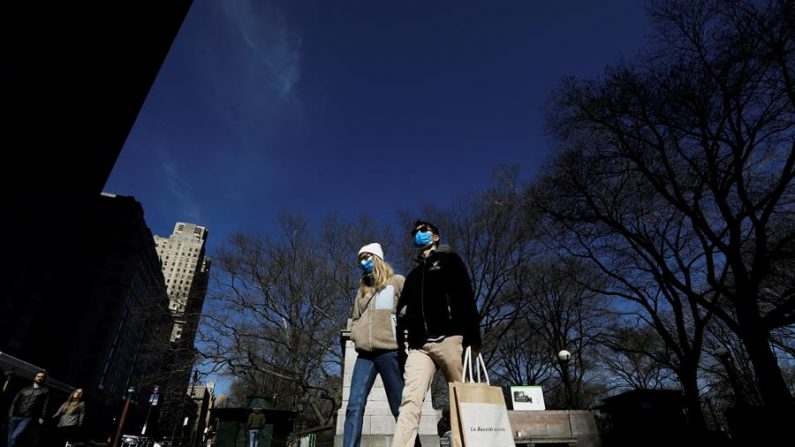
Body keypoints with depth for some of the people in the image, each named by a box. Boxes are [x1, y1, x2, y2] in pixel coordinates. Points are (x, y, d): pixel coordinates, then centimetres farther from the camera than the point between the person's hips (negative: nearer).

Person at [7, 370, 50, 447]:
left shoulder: (45, 390, 7)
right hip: (15, 416, 4)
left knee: (14, 437, -16)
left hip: (27, 418, -4)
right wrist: (10, 413, -2)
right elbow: (14, 402, 12)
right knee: (9, 438, 5)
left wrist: (42, 417, -7)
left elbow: (45, 405, 1)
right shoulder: (24, 389, 16)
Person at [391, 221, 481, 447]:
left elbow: (466, 298, 3)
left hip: (447, 338, -3)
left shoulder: (450, 261, 15)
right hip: (419, 344, 3)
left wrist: (472, 337, -7)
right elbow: (404, 307, 26)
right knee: (411, 398, -13)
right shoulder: (413, 274, 29)